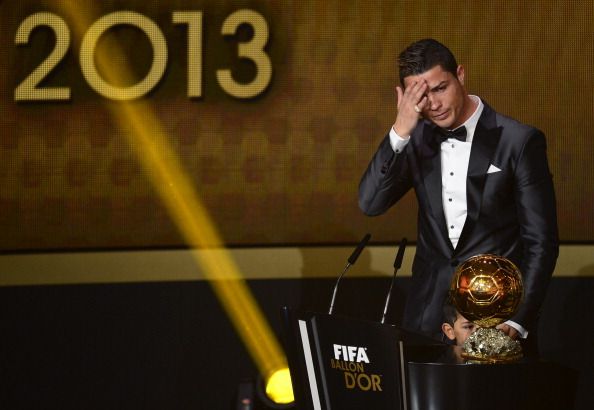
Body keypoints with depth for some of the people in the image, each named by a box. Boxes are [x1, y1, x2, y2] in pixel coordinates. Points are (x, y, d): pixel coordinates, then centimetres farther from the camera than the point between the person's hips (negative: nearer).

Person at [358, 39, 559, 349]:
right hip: (429, 311, 4)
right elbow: (370, 204, -4)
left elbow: (541, 241, -6)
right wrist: (400, 131, -14)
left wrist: (518, 323, -14)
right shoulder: (417, 138, 6)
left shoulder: (520, 141, -7)